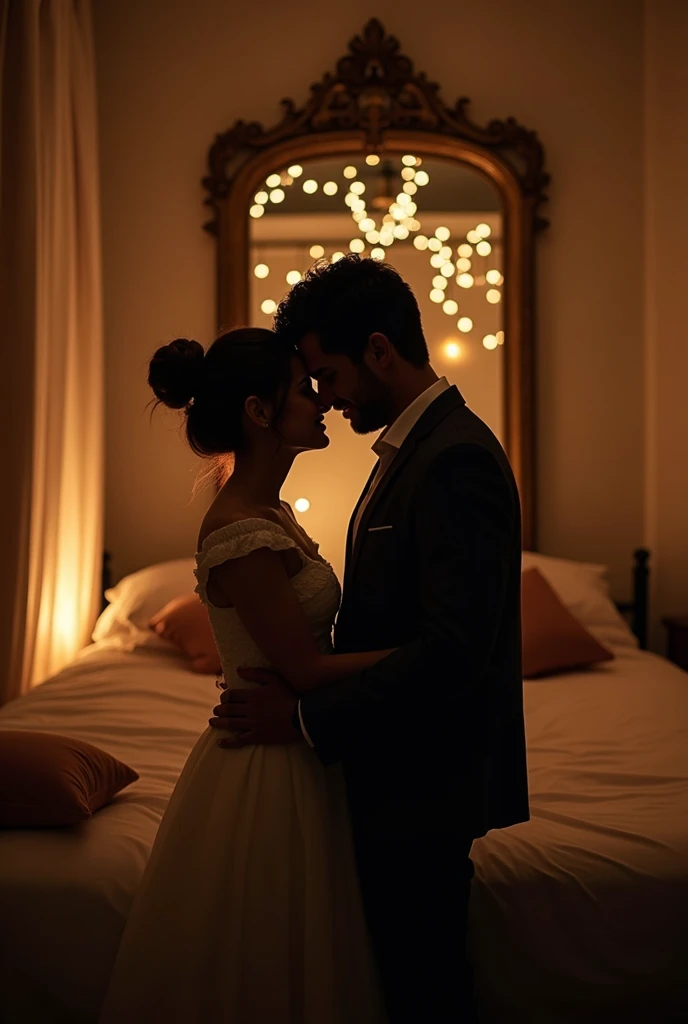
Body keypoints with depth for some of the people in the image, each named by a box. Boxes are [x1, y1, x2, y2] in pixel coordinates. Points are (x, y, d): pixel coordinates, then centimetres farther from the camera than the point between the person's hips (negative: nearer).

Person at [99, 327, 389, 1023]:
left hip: (293, 764, 9)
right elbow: (306, 670, -22)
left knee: (304, 968, 21)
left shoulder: (272, 515, 7)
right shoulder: (239, 534, -22)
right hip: (266, 776, -9)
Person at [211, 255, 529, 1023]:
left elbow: (454, 648, -28)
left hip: (425, 786, -9)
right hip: (398, 770, 9)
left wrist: (309, 718, -21)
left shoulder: (456, 458, -21)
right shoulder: (413, 445, 11)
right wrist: (306, 684, 5)